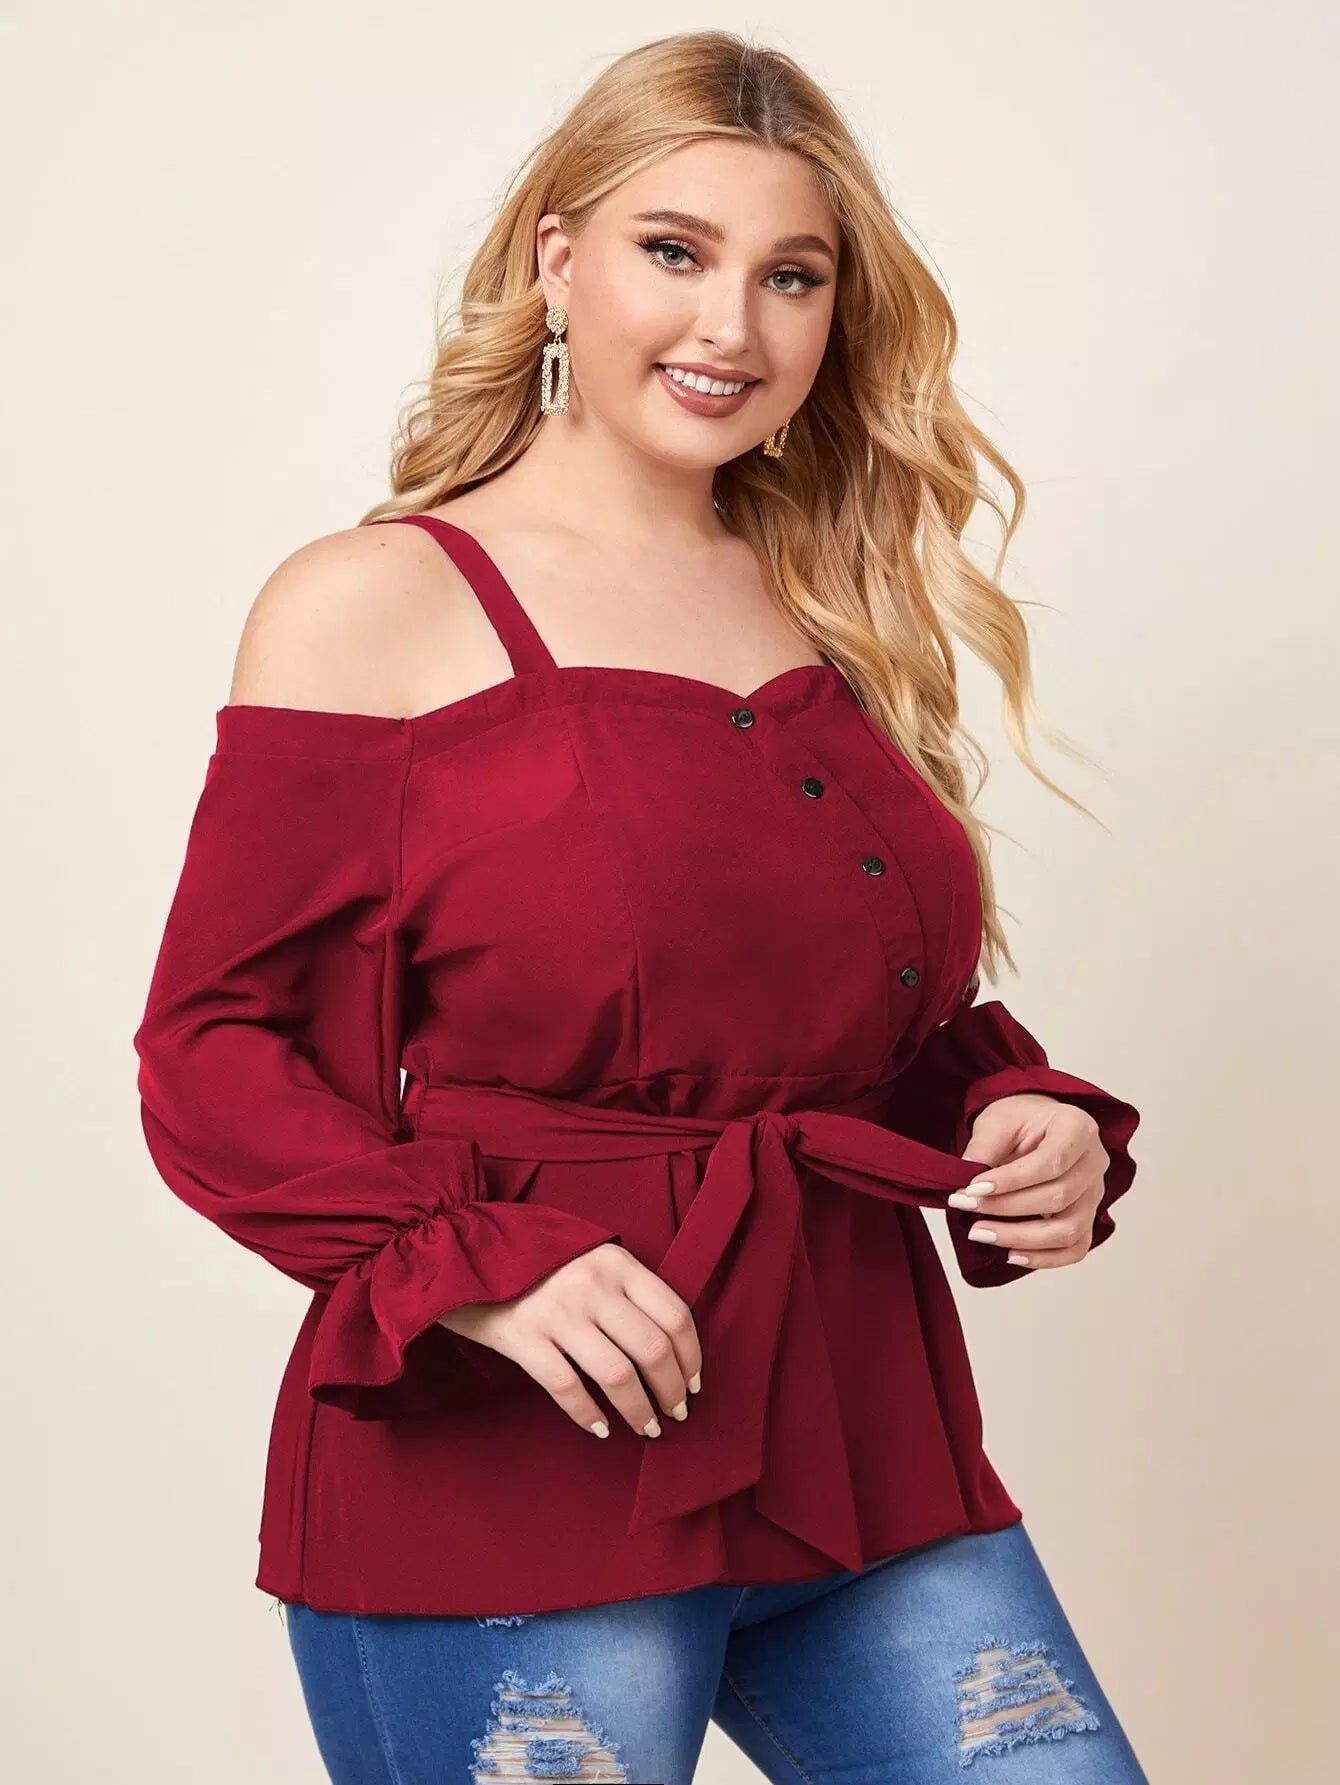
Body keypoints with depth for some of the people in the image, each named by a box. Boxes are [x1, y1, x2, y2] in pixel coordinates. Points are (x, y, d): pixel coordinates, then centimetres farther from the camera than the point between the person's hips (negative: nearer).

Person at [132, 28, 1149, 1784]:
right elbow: (212, 1051, -6)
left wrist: (1031, 1121, 0)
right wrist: (474, 1268, -19)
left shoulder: (839, 620, 13)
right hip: (502, 1478, -5)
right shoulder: (374, 608, -3)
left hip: (862, 1439, 5)